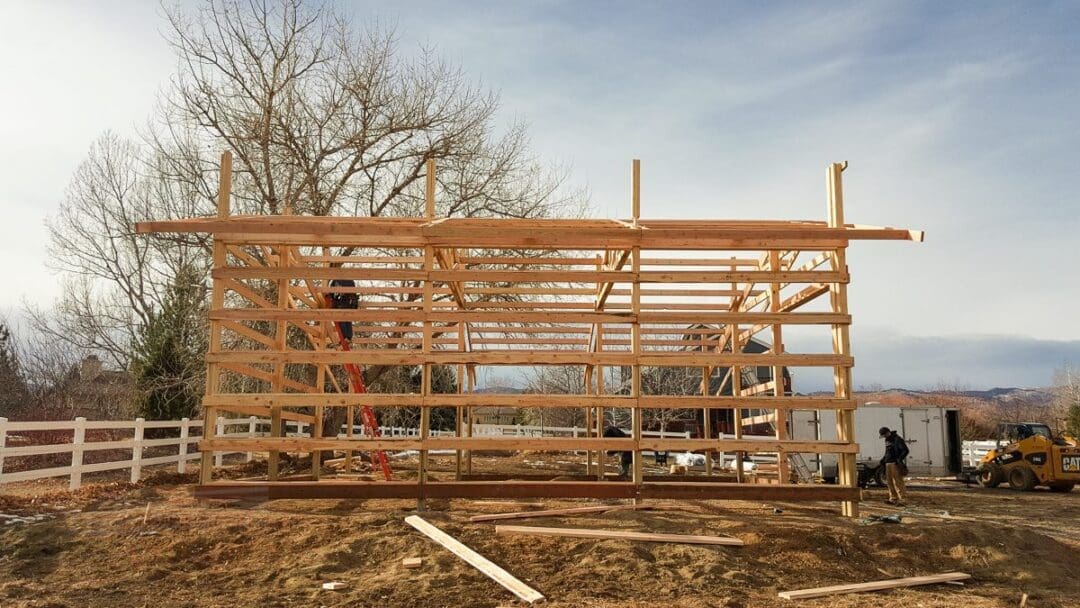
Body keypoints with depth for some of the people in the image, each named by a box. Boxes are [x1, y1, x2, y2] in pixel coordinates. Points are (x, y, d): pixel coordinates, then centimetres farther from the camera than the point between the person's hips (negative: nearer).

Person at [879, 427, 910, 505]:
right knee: (889, 481, 9)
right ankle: (893, 499, 15)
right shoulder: (887, 440, 18)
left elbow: (905, 450, -16)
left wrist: (899, 459, -24)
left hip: (895, 464, -9)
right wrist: (883, 459, 15)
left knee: (897, 482, -11)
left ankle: (902, 499, -9)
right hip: (888, 464, 9)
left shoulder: (897, 439, -9)